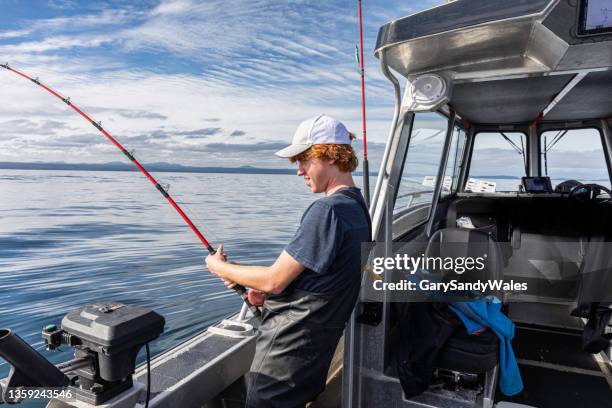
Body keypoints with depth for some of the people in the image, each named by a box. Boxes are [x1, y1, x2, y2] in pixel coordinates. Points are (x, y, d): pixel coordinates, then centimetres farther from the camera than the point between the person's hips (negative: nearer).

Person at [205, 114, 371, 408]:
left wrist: (219, 267, -4)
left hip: (290, 347, -9)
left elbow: (275, 280, -20)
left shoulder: (327, 210, -23)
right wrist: (264, 291, 8)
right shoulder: (357, 205, 8)